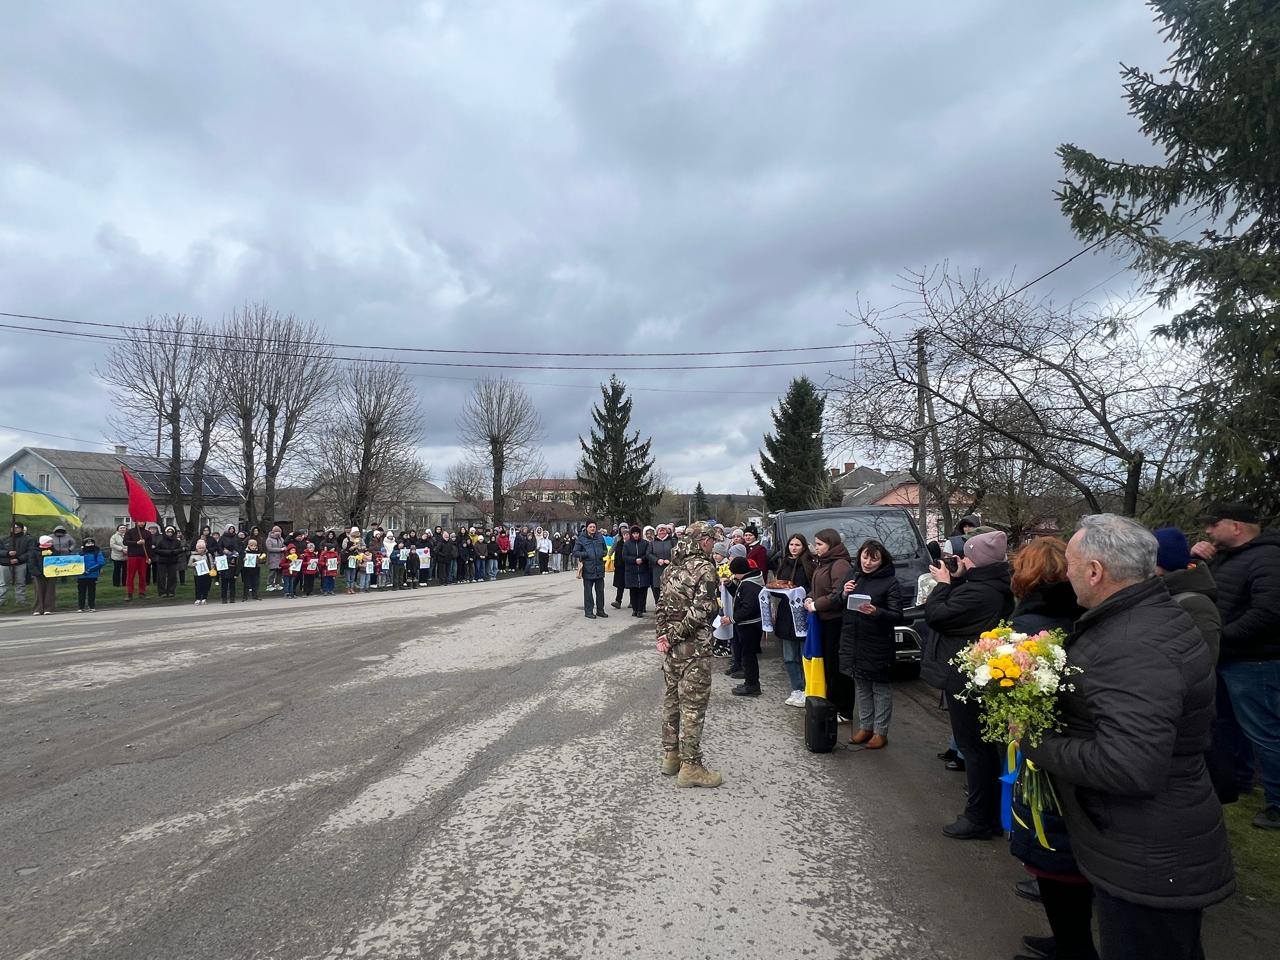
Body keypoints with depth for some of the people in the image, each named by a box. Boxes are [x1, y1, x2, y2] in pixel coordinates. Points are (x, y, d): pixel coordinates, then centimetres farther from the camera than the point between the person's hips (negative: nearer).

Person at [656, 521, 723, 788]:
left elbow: (662, 604, 9)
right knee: (693, 705, 0)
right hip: (694, 648, -8)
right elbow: (701, 611, -22)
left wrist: (664, 635, 2)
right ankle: (690, 766, 8)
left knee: (671, 699, 16)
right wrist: (675, 635, -14)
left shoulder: (672, 567, 10)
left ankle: (670, 756, 28)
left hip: (671, 646, 8)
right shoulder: (704, 568, -14)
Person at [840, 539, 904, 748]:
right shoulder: (853, 575, 7)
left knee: (880, 687, 5)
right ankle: (865, 727, 27)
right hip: (852, 640, 5)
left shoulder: (890, 582, -9)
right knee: (860, 685, 15)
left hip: (878, 644, -5)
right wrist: (844, 594, -8)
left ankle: (880, 731, 16)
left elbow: (897, 616, -13)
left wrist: (876, 612, -29)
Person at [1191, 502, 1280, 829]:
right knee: (1225, 724, 22)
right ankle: (1237, 778, 38)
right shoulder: (1222, 556, 11)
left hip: (1252, 664, -10)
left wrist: (1219, 637, -23)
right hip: (1223, 659, 10)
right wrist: (1195, 559, 1)